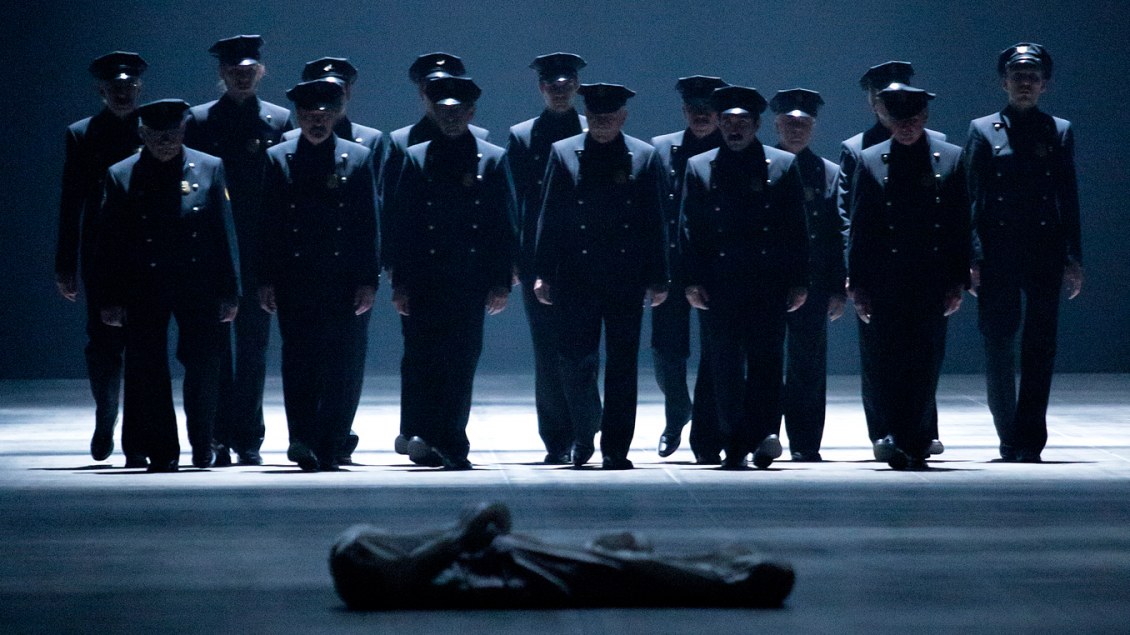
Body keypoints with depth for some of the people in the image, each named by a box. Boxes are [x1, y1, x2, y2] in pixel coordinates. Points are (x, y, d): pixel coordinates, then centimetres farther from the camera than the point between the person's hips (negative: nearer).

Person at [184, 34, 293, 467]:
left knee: (254, 346, 4)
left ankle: (248, 439, 10)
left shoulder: (279, 121, 5)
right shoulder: (199, 121, 3)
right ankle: (220, 438, 5)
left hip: (260, 254, 1)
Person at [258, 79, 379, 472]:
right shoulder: (277, 160, 8)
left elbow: (370, 225, 4)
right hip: (295, 283, 0)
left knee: (344, 367, 0)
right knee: (299, 362, -6)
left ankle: (328, 449, 7)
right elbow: (268, 225, 6)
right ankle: (303, 442, -9)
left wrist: (368, 281, -3)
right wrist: (266, 280, -1)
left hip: (346, 283, 0)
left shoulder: (358, 159, 7)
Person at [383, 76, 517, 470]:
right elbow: (399, 225, 5)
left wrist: (501, 282, -1)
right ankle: (421, 436, -11)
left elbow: (506, 226, 6)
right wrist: (400, 282, -3)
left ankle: (450, 444, 8)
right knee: (422, 358, -10)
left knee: (461, 363, 2)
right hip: (424, 282, 0)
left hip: (471, 284, 0)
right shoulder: (416, 159, 8)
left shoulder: (493, 160, 8)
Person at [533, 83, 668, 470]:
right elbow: (549, 217, 3)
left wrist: (657, 279, 0)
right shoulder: (564, 154, 4)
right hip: (576, 278, 0)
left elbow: (654, 223, 5)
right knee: (577, 362, 1)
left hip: (626, 279, 0)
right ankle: (584, 434, 24)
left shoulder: (644, 157, 4)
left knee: (622, 365, 1)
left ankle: (615, 448, 6)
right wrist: (542, 274, -3)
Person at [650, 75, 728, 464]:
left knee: (716, 355, -3)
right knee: (667, 350, 6)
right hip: (671, 267, 2)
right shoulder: (661, 150, 7)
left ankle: (706, 439, 4)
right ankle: (677, 414, 34)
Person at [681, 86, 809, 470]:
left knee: (766, 359, -8)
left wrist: (799, 282, 1)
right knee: (725, 367, 2)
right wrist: (692, 281, -3)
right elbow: (689, 229, 7)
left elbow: (797, 229, 7)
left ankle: (763, 434, -11)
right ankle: (734, 446, 6)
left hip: (769, 284, -1)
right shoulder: (698, 168, 10)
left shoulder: (783, 166, 8)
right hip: (718, 286, 1)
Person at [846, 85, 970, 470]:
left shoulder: (952, 160, 5)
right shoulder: (870, 161, 6)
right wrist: (858, 285, -1)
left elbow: (961, 225, 5)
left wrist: (957, 282, -1)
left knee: (925, 364, -1)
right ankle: (910, 443, 6)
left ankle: (910, 444, 10)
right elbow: (858, 228, 6)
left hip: (932, 283, 0)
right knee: (889, 362, -3)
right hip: (885, 285, 0)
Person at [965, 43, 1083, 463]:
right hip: (998, 254, -1)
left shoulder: (1059, 132, 9)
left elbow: (1069, 200, 8)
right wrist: (971, 258, -6)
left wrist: (1073, 259, 1)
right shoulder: (983, 130, 6)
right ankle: (1009, 436, 15)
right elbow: (969, 197, 2)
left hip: (1046, 254, 1)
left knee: (1039, 347, -2)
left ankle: (1028, 440, -1)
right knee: (999, 347, 2)